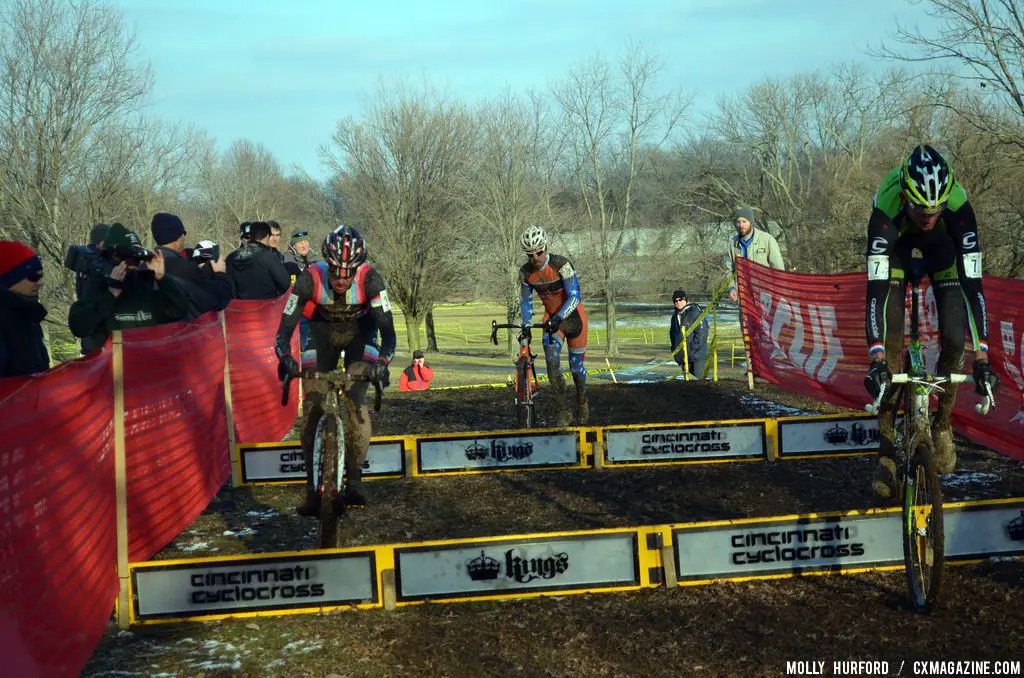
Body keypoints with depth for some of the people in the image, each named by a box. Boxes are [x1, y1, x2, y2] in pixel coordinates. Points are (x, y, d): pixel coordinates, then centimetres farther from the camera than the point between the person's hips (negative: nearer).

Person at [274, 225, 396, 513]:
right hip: (323, 332, 1)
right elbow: (286, 327, -30)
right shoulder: (310, 278, -31)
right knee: (312, 407, -11)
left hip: (360, 333, -1)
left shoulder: (370, 279, -32)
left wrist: (382, 362, -53)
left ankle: (354, 480, -12)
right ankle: (313, 487, -7)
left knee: (356, 402, -20)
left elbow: (387, 329, -35)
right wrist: (285, 358, -50)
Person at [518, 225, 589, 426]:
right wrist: (526, 326, -10)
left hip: (573, 315, -3)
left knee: (577, 366, 6)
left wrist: (558, 318, -39)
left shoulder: (560, 264, -25)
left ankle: (582, 404, 34)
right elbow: (525, 300, 2)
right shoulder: (525, 272, -11)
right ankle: (561, 413, -18)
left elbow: (574, 297, -27)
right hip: (551, 316, 3)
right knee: (552, 360, -20)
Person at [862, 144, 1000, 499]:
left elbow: (972, 283, -39)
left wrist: (981, 359, -44)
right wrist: (875, 361, -52)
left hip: (942, 249, 1)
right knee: (891, 343, -16)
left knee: (954, 339, -16)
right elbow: (876, 287, -44)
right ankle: (886, 452, -9)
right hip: (898, 251, -1)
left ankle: (942, 427, 9)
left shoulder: (958, 206, -38)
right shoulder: (886, 208, -41)